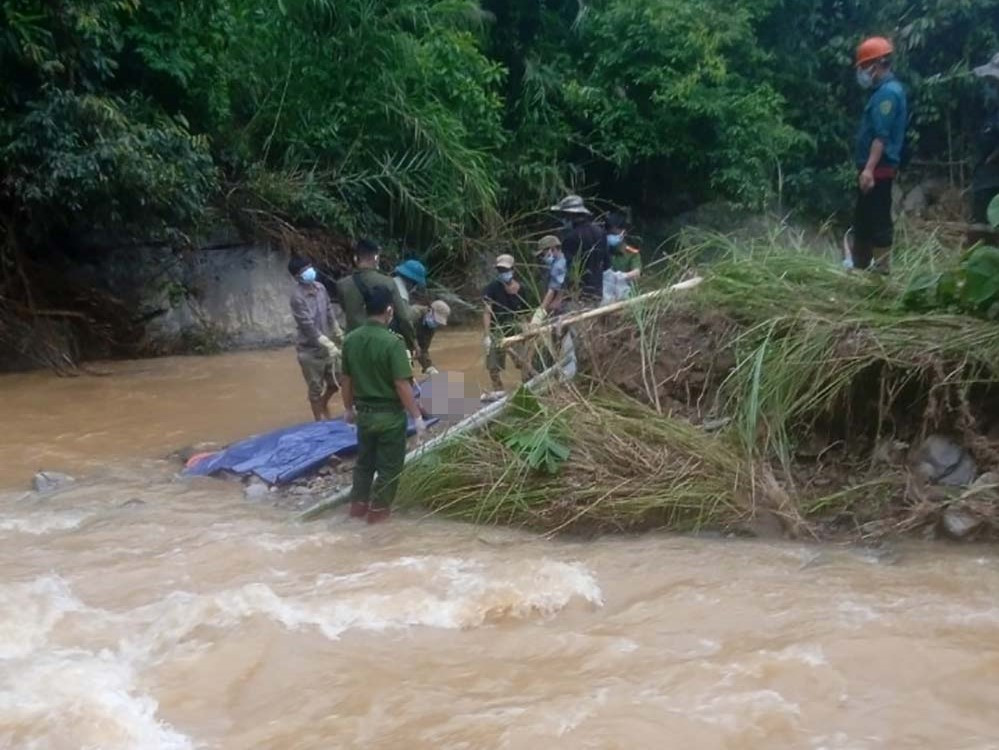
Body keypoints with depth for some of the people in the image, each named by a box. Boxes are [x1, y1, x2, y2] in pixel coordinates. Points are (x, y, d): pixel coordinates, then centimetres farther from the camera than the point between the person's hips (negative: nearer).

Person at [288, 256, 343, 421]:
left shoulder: (320, 288, -1)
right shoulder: (298, 297, -22)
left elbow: (330, 315, 10)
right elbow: (309, 327, -24)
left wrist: (341, 337, 12)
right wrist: (330, 346, -24)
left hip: (327, 347, 6)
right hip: (310, 350, -6)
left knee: (335, 383, 17)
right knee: (316, 389, 8)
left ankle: (323, 405, 45)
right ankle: (320, 422, 25)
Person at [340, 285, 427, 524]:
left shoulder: (351, 339, -3)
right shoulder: (392, 342, -21)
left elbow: (346, 379, 6)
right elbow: (402, 385, -21)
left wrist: (349, 408, 20)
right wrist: (417, 417, -13)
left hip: (364, 412, 6)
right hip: (390, 414, -5)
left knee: (364, 460, 23)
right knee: (389, 464, 11)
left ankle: (358, 503, 31)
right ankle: (378, 509, 19)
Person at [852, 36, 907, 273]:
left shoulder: (888, 92, -14)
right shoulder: (884, 90, 18)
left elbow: (882, 136, -23)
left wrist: (869, 169, -28)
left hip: (878, 169, -10)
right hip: (873, 167, 10)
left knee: (879, 220, -7)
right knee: (863, 220, 16)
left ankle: (882, 270, -3)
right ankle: (860, 267, 24)